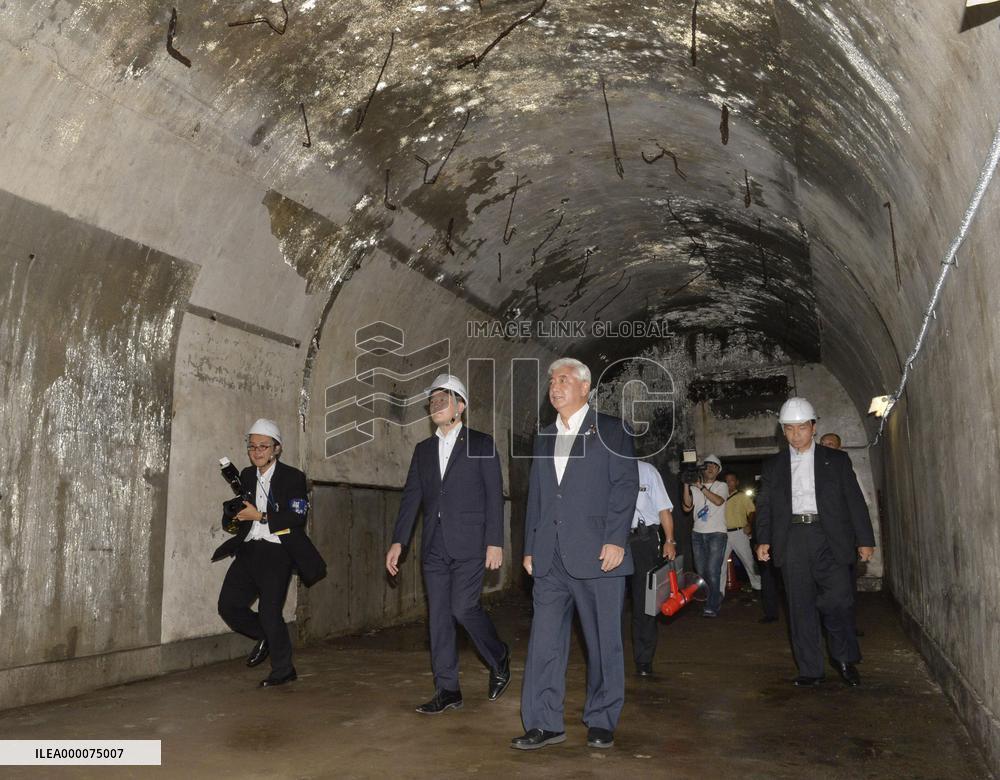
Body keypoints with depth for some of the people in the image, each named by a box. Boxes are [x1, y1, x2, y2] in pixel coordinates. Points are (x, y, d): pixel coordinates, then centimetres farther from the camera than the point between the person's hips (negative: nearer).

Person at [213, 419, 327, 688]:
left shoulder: (293, 477, -4)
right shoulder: (246, 476, 14)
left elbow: (298, 518, -13)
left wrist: (260, 516, -18)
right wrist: (231, 515, -1)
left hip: (276, 551, -6)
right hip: (248, 549, 6)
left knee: (270, 612, -5)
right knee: (228, 604, 1)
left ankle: (282, 670, 14)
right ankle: (265, 636, 28)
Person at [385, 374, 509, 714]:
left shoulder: (481, 444, 1)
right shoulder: (423, 450, 14)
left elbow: (494, 494, -3)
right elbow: (411, 497, 11)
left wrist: (495, 542, -10)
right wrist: (398, 542, 3)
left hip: (469, 545, -5)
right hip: (434, 546, 5)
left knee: (463, 608, -10)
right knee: (438, 616, 5)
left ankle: (499, 659, 18)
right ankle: (447, 691, 14)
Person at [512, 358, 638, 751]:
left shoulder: (611, 431, 2)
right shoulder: (543, 438, 18)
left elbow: (625, 486, -5)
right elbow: (535, 496, 18)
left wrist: (615, 540, -14)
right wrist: (530, 548, 12)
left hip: (597, 555, -5)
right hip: (550, 558, 5)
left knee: (604, 642, 6)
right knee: (544, 640, 4)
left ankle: (602, 720, 20)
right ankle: (545, 723, 12)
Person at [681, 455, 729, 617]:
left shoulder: (722, 486, 6)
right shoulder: (694, 487, 12)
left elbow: (718, 501, -14)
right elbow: (687, 507, 0)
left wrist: (701, 487, -15)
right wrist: (686, 485, -8)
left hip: (717, 533, -3)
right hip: (698, 533, 3)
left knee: (712, 571, -12)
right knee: (701, 571, 2)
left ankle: (712, 607, -8)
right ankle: (715, 600, 15)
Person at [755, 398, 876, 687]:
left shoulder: (836, 460, 10)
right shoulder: (773, 466, 14)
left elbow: (855, 501, 8)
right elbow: (764, 507, 12)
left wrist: (864, 540, 2)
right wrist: (763, 540, 0)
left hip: (829, 539, -1)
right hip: (792, 540, 1)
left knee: (839, 598, -9)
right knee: (801, 608, 3)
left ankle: (845, 658, 17)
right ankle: (810, 670, 12)